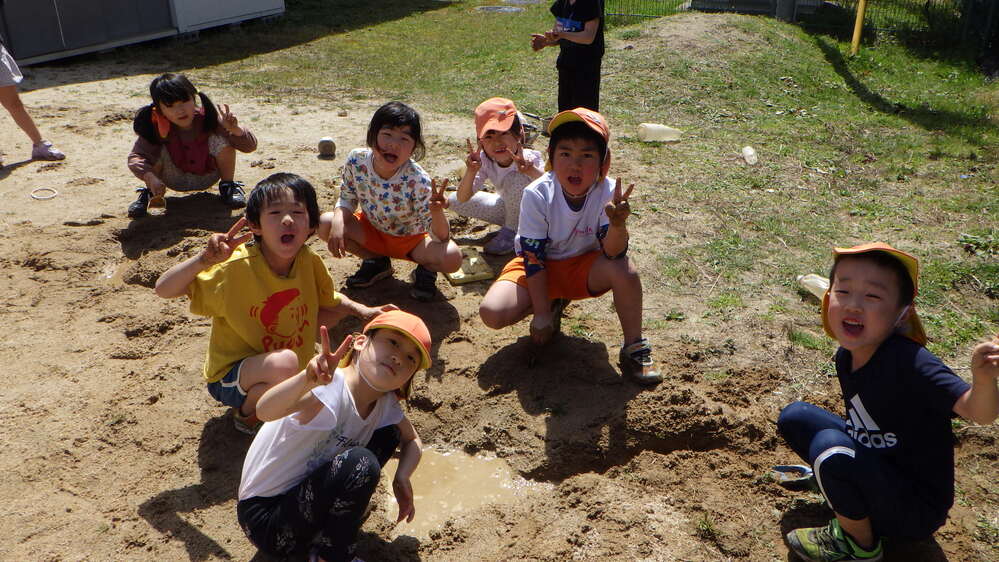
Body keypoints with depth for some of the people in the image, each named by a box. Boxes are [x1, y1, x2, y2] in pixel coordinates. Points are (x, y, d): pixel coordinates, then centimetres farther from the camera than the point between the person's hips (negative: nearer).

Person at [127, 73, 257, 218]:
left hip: (207, 177, 0)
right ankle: (148, 193, 0)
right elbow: (135, 157, -29)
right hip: (175, 181, 1)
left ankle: (228, 186, -2)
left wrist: (235, 129, -49)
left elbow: (250, 146, -28)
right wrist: (150, 177, -48)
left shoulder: (208, 117, -26)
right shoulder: (156, 127, -24)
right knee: (158, 149, -29)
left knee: (222, 140, -27)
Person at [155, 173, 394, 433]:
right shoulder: (237, 267, -27)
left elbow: (327, 301, 9)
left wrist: (362, 310, -5)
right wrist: (204, 259, -43)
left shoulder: (310, 262, -11)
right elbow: (163, 289, -28)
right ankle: (245, 413, -3)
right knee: (284, 362, -37)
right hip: (230, 377, -6)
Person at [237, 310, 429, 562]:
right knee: (361, 463, -29)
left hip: (306, 490, 8)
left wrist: (402, 477, -8)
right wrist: (308, 378, -65)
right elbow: (266, 410, -45)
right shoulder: (332, 389, -28)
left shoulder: (385, 403, -4)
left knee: (389, 432, 3)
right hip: (266, 516, -8)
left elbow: (412, 440, 13)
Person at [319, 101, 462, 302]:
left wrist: (437, 212, -53)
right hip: (372, 229, 4)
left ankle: (425, 269, 7)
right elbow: (347, 199, -4)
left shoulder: (418, 181, -31)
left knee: (452, 257, -31)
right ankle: (377, 261, 6)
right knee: (325, 223, -18)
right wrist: (338, 221, -26)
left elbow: (440, 238, -30)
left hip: (411, 238, -4)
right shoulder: (357, 160, -22)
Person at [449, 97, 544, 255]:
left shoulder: (529, 159, -29)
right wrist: (471, 171, -38)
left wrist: (533, 171, -58)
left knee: (514, 178, -33)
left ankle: (511, 230, -11)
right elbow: (462, 199, -20)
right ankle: (512, 223, 7)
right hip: (510, 208, 6)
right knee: (454, 201, -3)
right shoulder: (484, 161, -15)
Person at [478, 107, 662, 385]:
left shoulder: (608, 192, -21)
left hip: (584, 267, 0)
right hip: (541, 268, 0)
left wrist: (617, 225, -53)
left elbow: (612, 253, -30)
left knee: (625, 270, -32)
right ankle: (553, 305, 9)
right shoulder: (537, 195, -24)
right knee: (492, 313, -24)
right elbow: (533, 257, -17)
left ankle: (634, 348, -8)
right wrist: (541, 314, -15)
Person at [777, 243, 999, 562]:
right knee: (795, 417, 2)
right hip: (876, 468, 7)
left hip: (917, 510, -7)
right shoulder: (847, 355, -6)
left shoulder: (909, 363, -28)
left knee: (831, 446, -30)